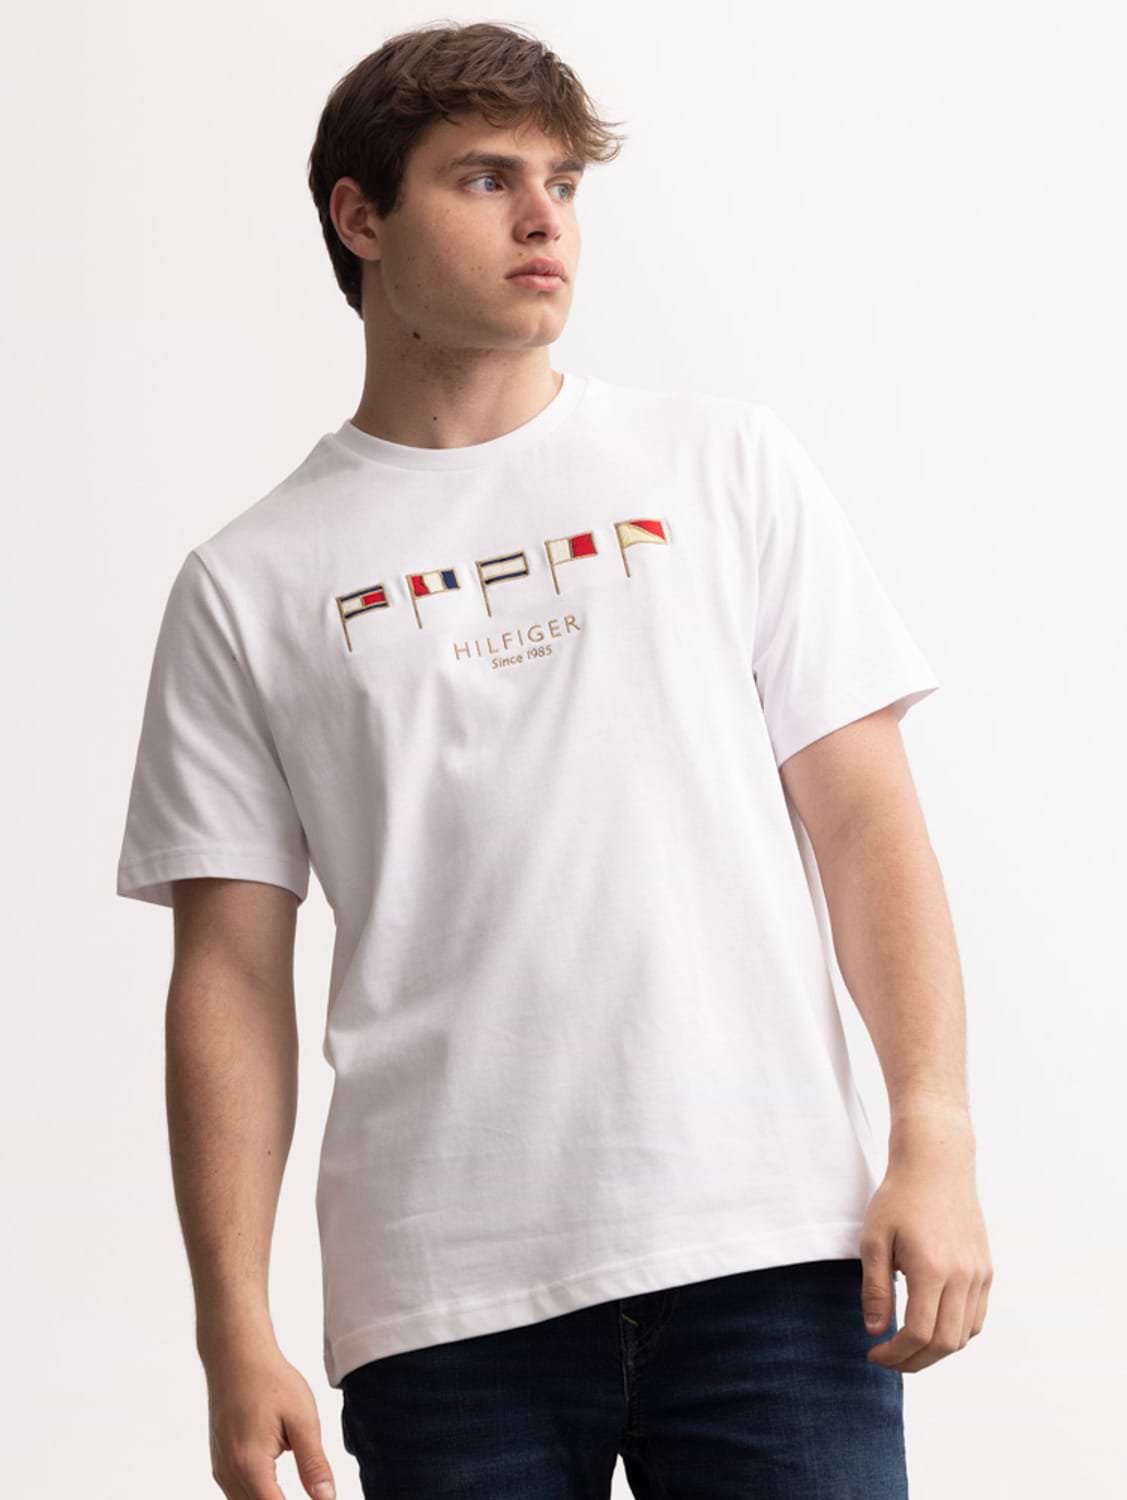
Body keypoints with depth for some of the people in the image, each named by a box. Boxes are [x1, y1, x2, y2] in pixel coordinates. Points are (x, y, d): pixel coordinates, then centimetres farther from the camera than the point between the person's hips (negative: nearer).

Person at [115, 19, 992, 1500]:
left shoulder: (726, 463, 11)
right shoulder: (252, 585, 8)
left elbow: (865, 818, 7)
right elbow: (232, 969, 6)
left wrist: (936, 1139, -4)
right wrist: (234, 1332, -1)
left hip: (772, 1252, 1)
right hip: (441, 1302, 0)